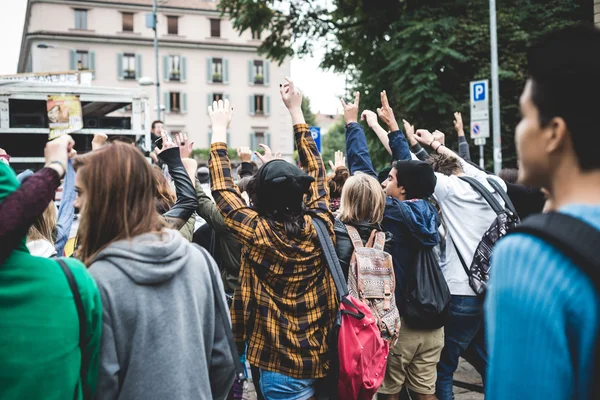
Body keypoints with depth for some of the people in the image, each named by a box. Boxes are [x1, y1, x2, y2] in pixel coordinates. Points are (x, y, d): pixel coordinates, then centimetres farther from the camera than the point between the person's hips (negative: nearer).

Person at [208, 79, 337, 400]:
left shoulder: (258, 233, -17)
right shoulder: (319, 226, -8)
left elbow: (222, 187, -5)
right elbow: (315, 169, 6)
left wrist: (220, 130, 5)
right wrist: (296, 111, 14)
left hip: (284, 365, -4)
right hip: (325, 357, 4)